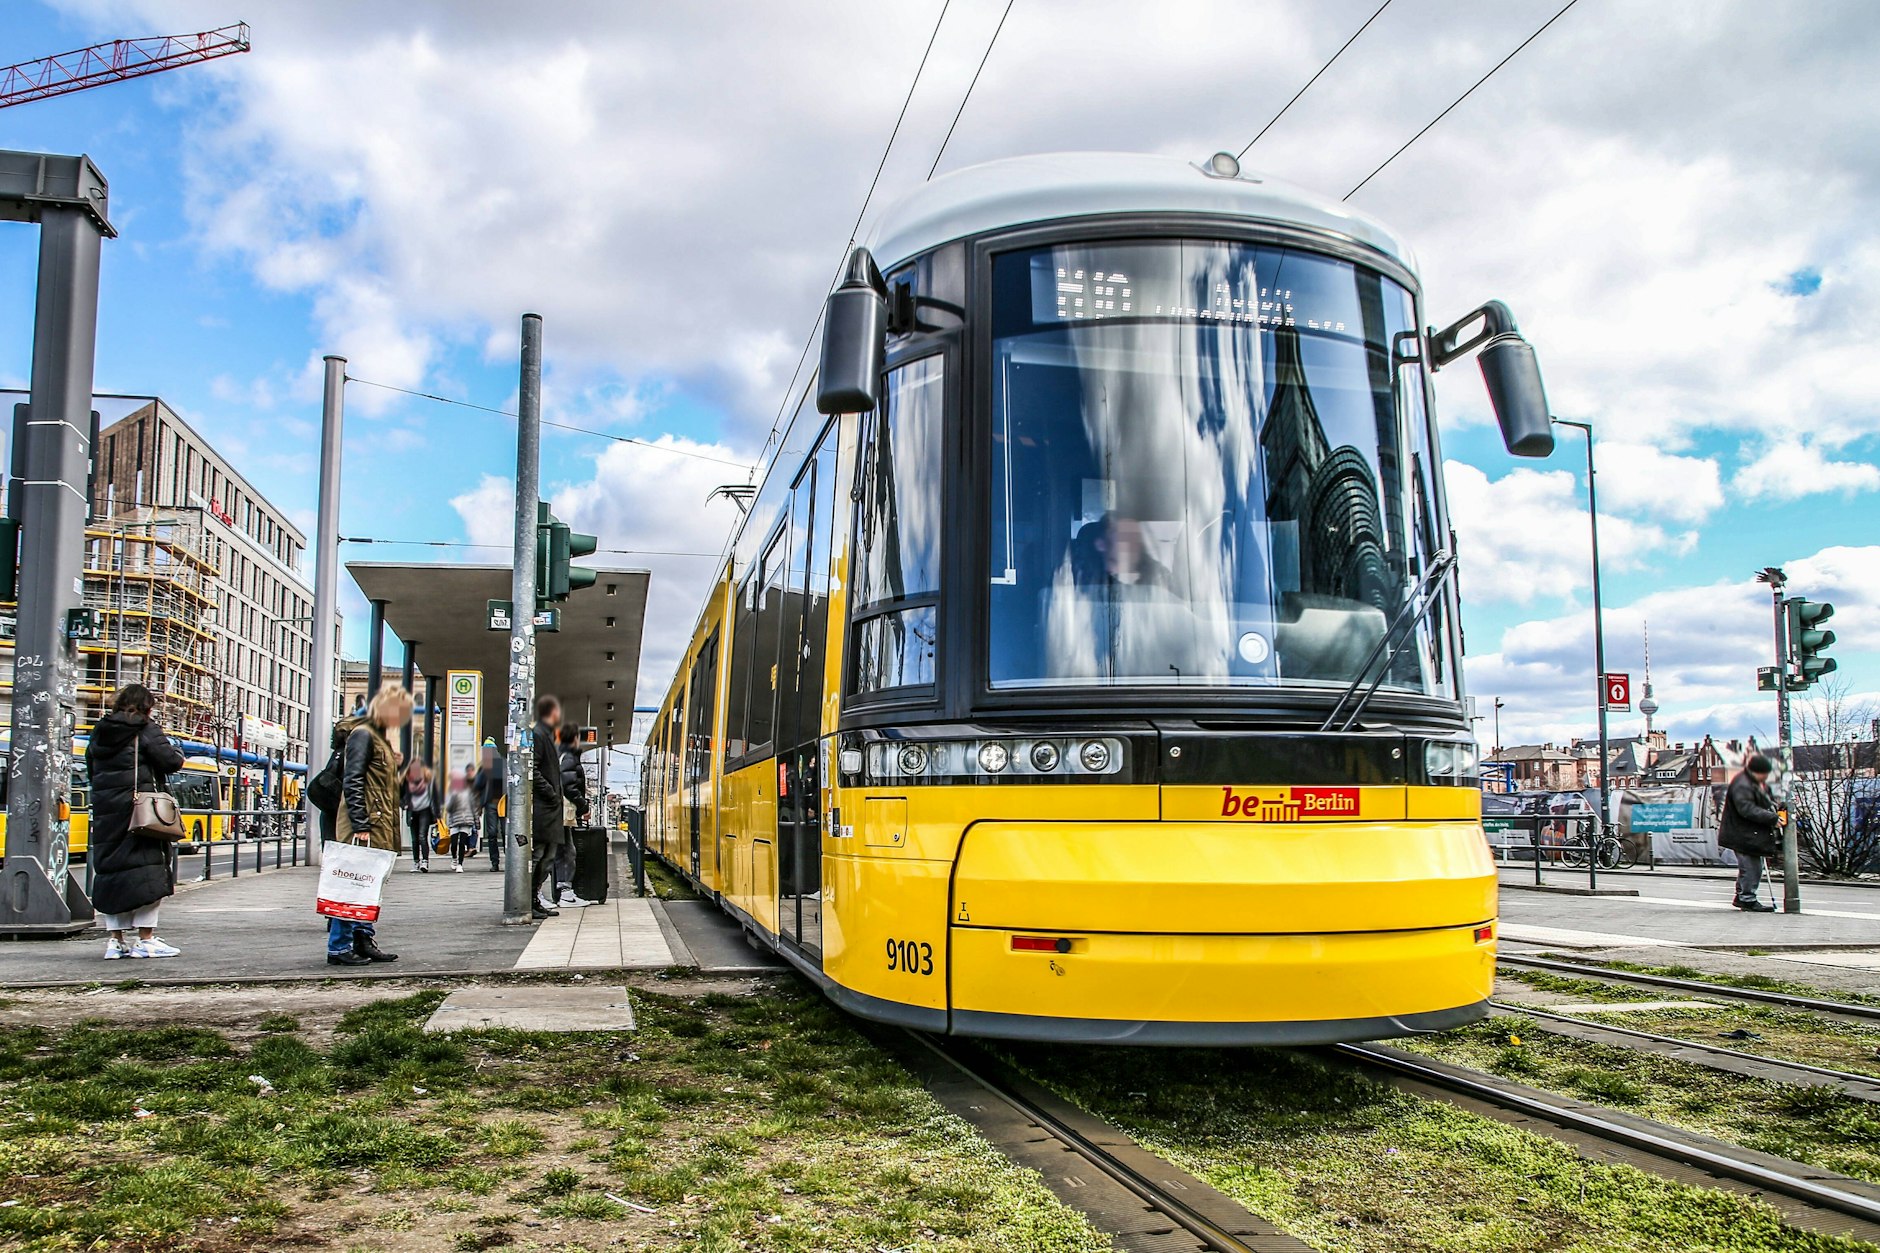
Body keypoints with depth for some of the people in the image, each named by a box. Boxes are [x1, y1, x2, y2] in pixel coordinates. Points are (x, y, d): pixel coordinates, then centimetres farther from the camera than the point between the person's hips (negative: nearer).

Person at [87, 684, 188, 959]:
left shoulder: (100, 732, 13)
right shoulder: (146, 729, -6)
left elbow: (91, 770, 19)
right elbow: (170, 762, -12)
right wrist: (177, 751, 7)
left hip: (105, 811, 6)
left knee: (110, 869, 10)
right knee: (147, 869, -1)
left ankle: (114, 940, 11)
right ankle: (145, 939, -3)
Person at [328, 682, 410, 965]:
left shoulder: (380, 737, 20)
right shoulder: (363, 734, -10)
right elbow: (352, 782, -17)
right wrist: (360, 825, -22)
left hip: (379, 824, 10)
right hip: (365, 823, -10)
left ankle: (364, 941, 18)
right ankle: (339, 947, -3)